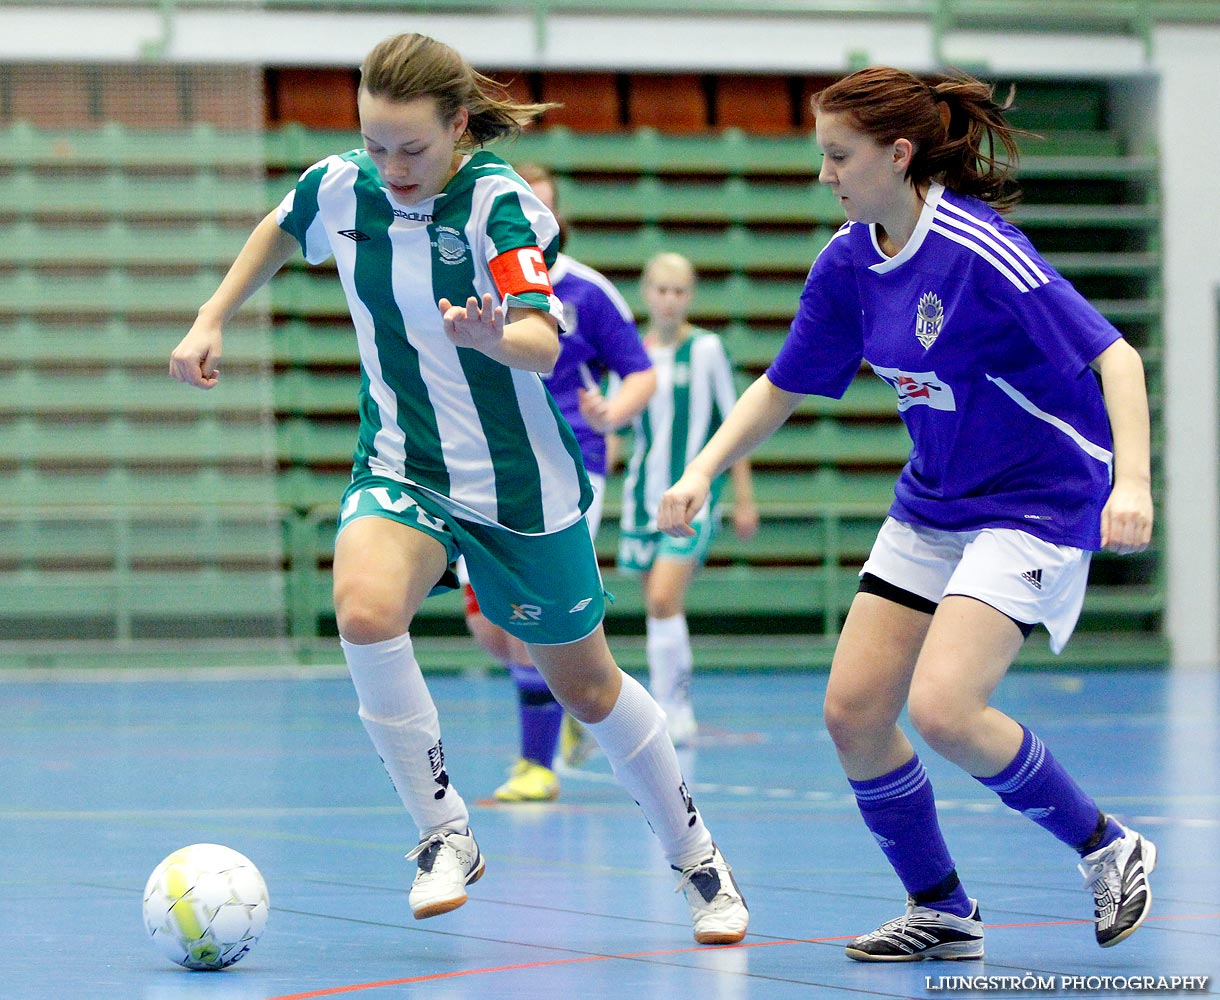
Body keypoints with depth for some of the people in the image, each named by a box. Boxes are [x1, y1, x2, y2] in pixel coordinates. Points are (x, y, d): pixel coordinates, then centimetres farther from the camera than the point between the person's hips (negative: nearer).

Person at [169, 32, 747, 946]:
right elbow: (279, 231, 18)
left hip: (520, 483, -3)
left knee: (585, 684, 11)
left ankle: (697, 858, 35)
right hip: (401, 467, 3)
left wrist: (494, 337, -52)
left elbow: (545, 344, -31)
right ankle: (446, 836, -15)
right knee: (365, 607, -30)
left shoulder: (499, 202, -19)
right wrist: (211, 321, 13)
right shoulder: (341, 186, -6)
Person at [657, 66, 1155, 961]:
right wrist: (704, 469, -2)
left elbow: (1114, 354, -23)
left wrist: (1132, 479, -36)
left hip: (1037, 503, -8)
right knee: (853, 710, 0)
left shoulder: (978, 250, -23)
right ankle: (943, 911, 17)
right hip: (931, 507, 8)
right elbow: (782, 387, 11)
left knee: (942, 708, -22)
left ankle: (1107, 848, 1)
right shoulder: (849, 260, -1)